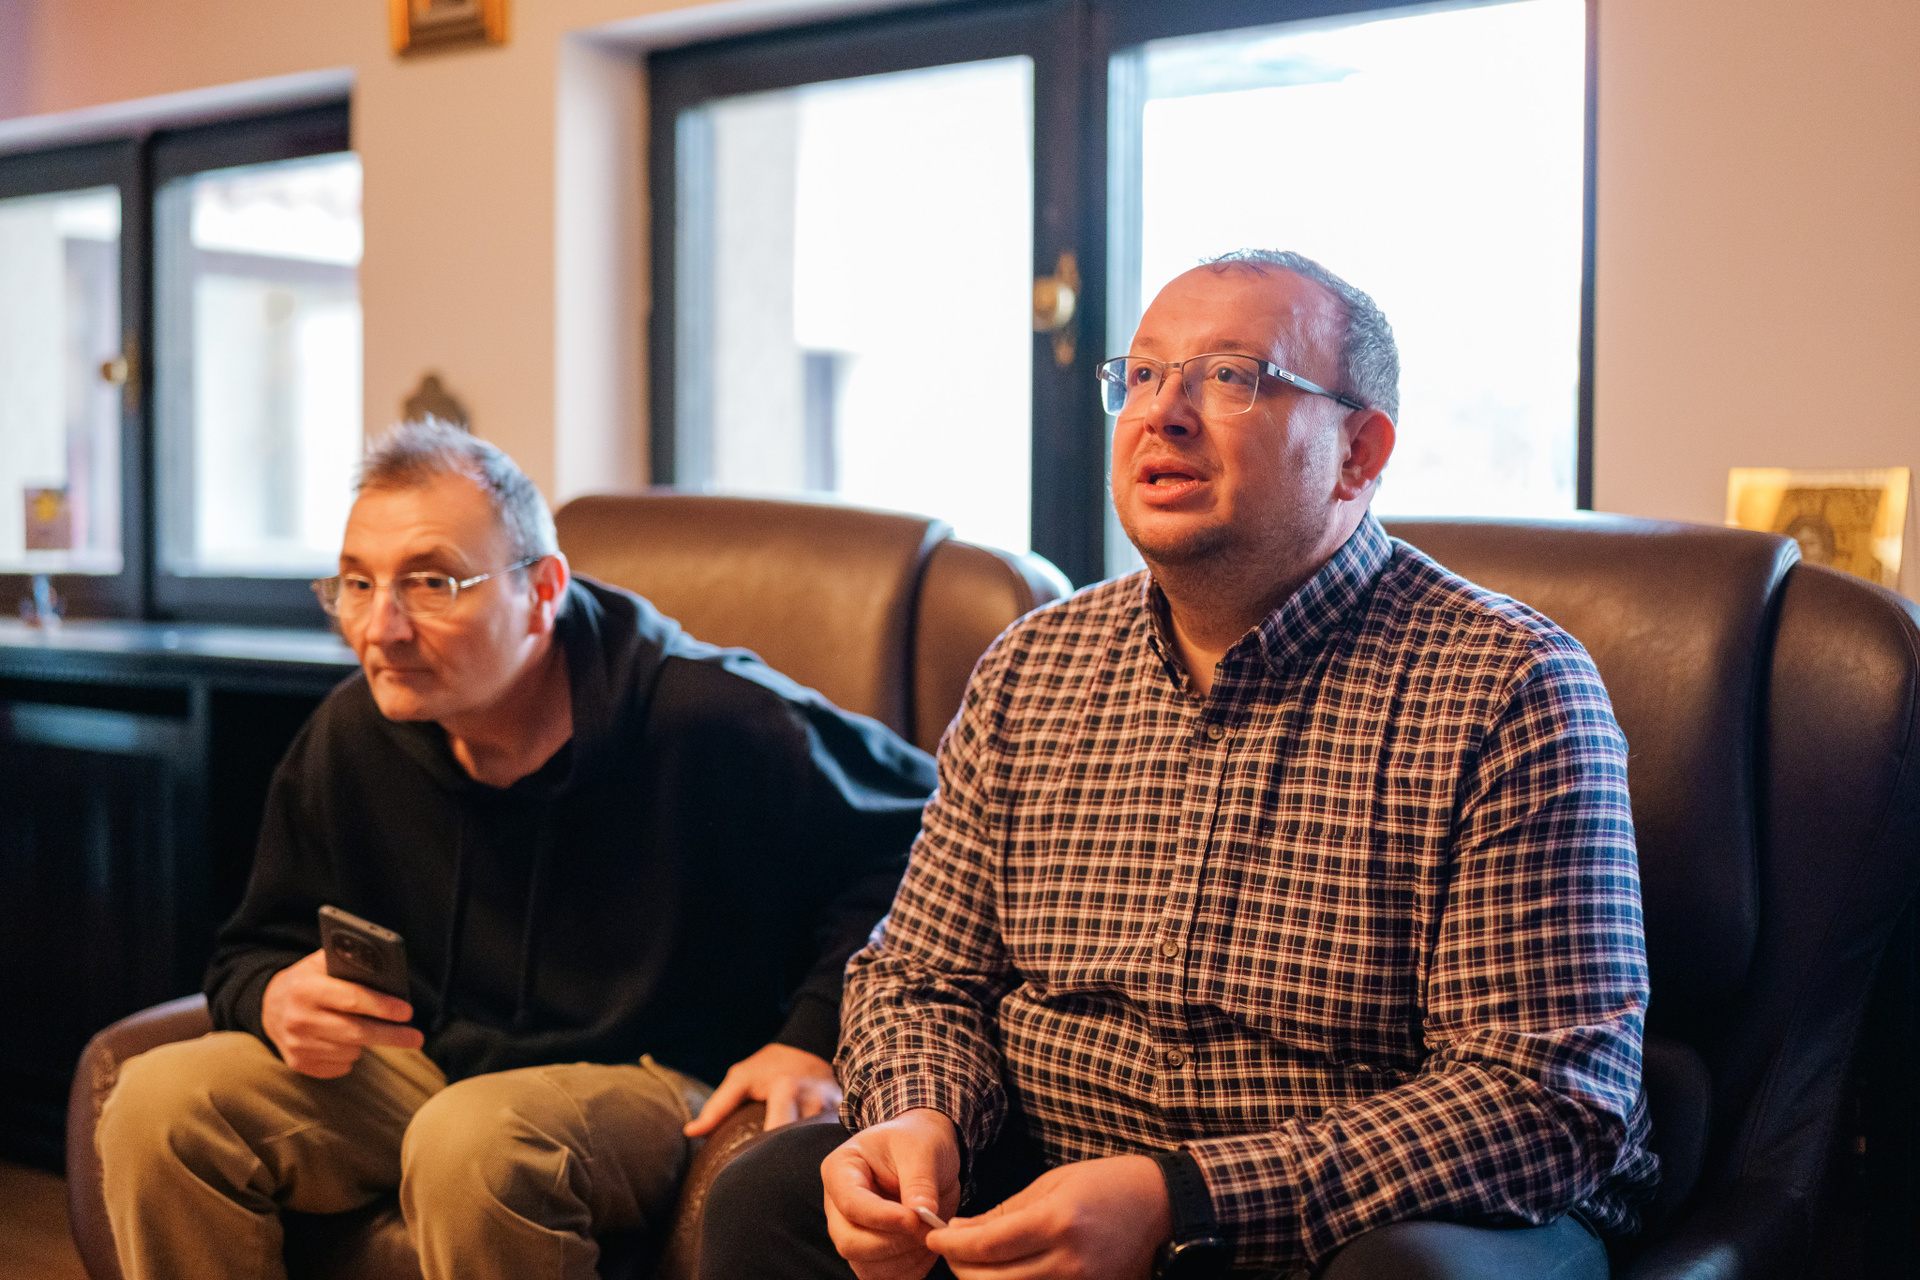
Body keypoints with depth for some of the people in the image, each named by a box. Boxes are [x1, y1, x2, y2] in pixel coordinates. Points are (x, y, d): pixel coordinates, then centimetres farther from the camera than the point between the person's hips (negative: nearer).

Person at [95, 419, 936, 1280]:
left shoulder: (711, 718, -18)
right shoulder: (347, 740, -2)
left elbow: (914, 835, -6)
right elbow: (255, 951, 11)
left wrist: (813, 1038, -14)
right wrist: (277, 1000, -16)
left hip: (652, 1081, -5)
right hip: (421, 1068, 5)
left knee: (473, 1139, -38)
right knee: (158, 1105, -16)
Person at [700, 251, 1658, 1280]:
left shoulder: (1512, 690, -12)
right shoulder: (1028, 669, 6)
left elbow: (1556, 1097, -18)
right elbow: (923, 980, 13)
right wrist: (920, 1122, -13)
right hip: (1049, 1189, 4)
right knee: (767, 1196, -17)